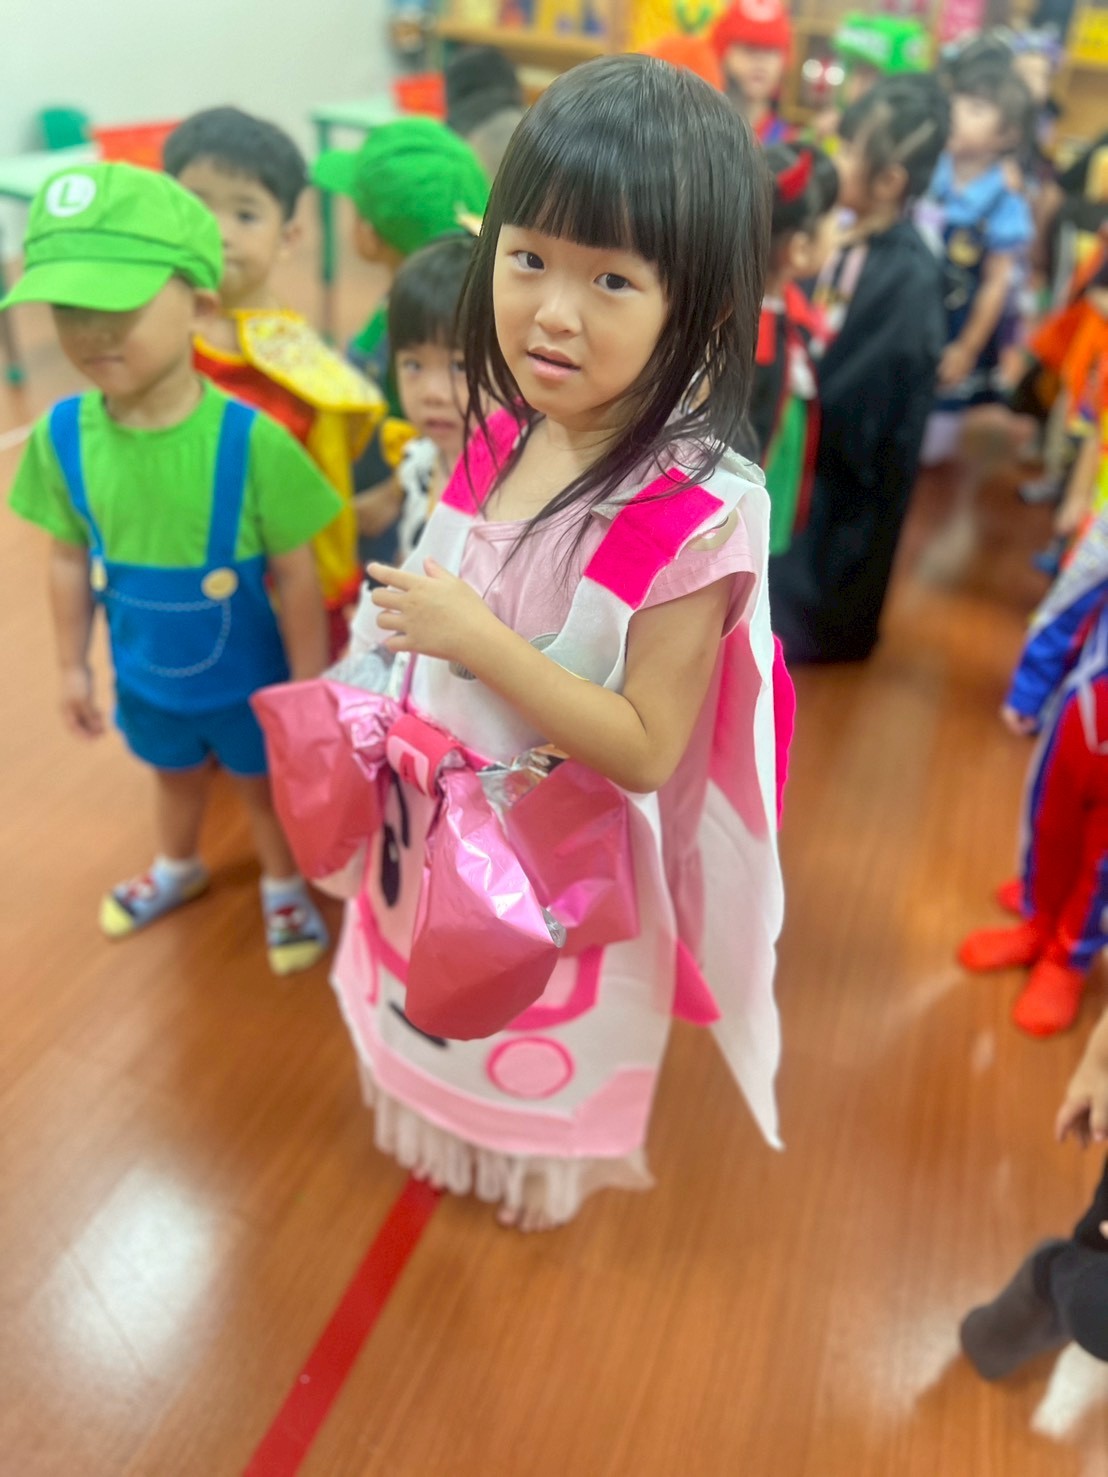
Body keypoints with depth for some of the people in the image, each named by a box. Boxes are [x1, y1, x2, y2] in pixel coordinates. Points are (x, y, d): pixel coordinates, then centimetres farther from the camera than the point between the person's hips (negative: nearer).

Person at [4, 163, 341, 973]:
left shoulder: (251, 439, -28)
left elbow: (296, 576, -20)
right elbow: (71, 560, -1)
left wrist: (309, 689, -13)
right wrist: (74, 664, 6)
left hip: (248, 682, -4)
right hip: (145, 677, 4)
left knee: (267, 785, 22)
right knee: (176, 776, 31)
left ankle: (284, 888, 50)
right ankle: (178, 868, 61)